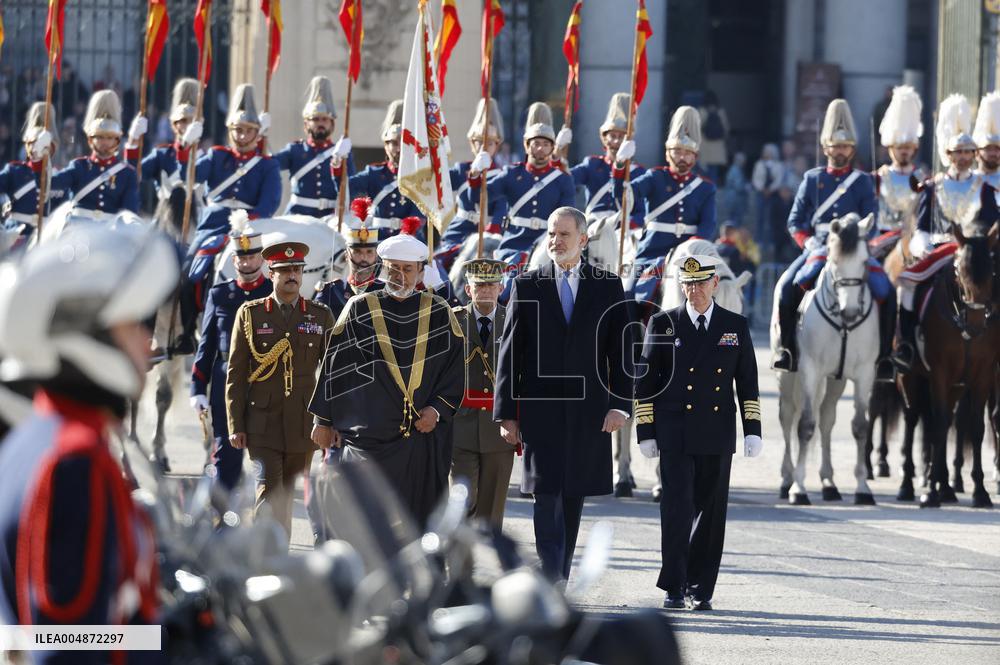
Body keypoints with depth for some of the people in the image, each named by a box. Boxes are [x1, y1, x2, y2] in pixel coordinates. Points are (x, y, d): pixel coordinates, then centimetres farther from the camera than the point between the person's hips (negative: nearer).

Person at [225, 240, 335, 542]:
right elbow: (236, 372, 3)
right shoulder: (250, 313, 3)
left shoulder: (321, 315, 6)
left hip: (303, 424, 2)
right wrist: (236, 425, -2)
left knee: (287, 495, 8)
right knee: (269, 493, -13)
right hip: (263, 423, -2)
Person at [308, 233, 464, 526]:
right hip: (369, 434, -1)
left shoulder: (439, 313, 8)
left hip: (424, 435, 1)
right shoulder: (360, 310, 4)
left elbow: (455, 369, 8)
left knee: (420, 519, 0)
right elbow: (334, 366, 6)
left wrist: (438, 410, -6)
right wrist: (323, 421, 4)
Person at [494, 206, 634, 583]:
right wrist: (506, 413, 0)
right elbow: (510, 353, 5)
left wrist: (620, 405, -5)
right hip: (540, 410, -1)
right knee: (547, 495, -11)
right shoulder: (526, 287, 6)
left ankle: (559, 583, 19)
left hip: (588, 412, 1)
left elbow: (621, 350, 5)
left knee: (573, 497, 7)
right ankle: (552, 584, -17)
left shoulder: (608, 288, 7)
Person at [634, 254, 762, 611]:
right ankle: (674, 587, -5)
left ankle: (700, 588, 11)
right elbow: (645, 380, 5)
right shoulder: (662, 324, 5)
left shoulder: (736, 327, 9)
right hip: (675, 436, -2)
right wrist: (646, 432, -1)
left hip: (717, 436, 2)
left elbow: (748, 383, 11)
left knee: (711, 513, 4)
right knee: (677, 508, -9)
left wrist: (752, 430, 3)